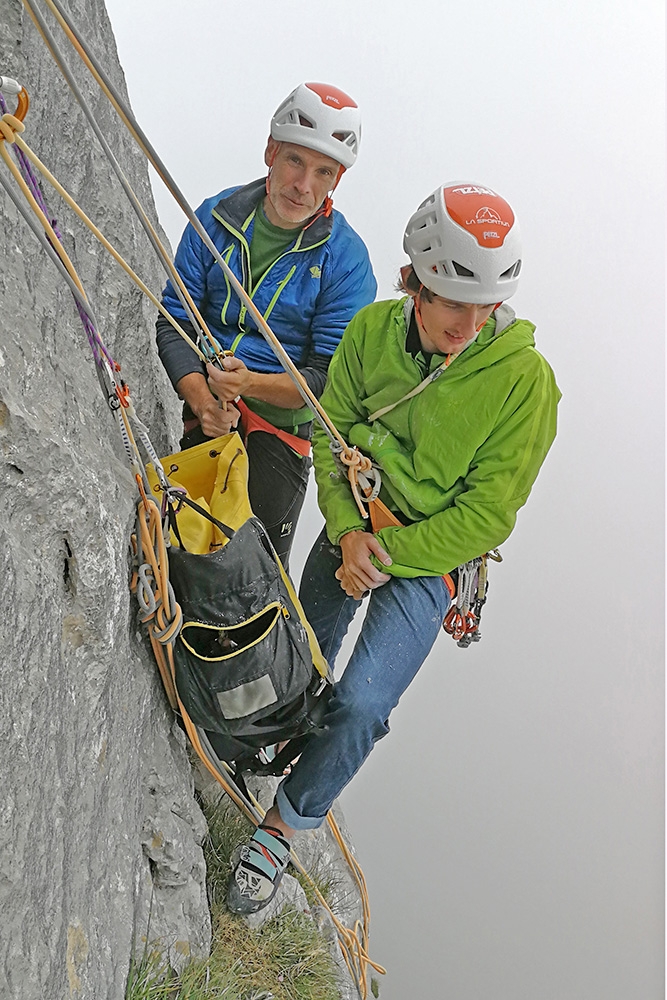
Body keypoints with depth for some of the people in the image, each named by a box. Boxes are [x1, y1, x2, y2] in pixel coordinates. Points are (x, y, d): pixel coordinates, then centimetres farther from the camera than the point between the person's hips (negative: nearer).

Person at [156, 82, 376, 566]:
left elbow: (331, 376, -10)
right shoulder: (215, 217, 0)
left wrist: (251, 383, -26)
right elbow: (175, 320, -1)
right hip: (205, 414, 3)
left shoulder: (346, 258, -9)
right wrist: (200, 397, -17)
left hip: (283, 422, -2)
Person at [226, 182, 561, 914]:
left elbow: (486, 515, -18)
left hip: (431, 558, -4)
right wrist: (347, 531, -17)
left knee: (359, 705, -18)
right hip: (352, 531, 5)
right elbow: (330, 435, -3)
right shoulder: (372, 331, -13)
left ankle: (281, 829, 8)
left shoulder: (524, 380, -24)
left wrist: (387, 556, -18)